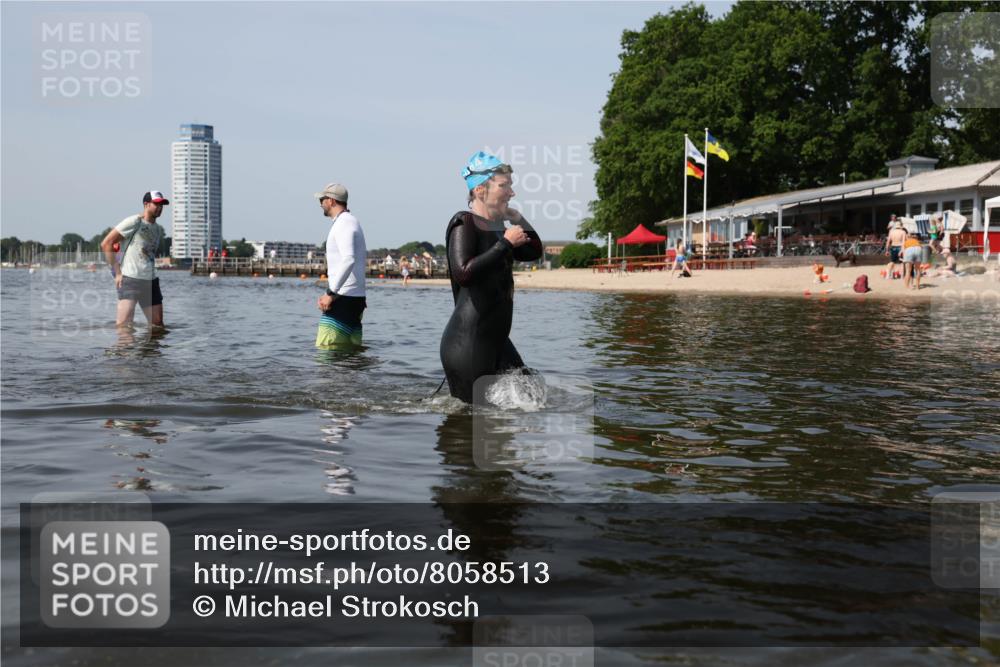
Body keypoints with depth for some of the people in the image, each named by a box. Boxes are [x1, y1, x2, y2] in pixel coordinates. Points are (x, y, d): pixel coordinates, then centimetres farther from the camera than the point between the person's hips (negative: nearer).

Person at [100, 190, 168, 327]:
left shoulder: (159, 230, 16)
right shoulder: (134, 222, -5)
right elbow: (106, 244, -9)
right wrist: (117, 273, -12)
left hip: (151, 281, 7)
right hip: (130, 280, -7)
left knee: (157, 324, 7)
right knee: (124, 324, -17)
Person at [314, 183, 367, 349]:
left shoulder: (343, 223, -12)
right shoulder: (351, 221, 21)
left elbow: (349, 260, -27)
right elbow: (363, 254, 33)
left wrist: (330, 293, -26)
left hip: (343, 298, -11)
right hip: (356, 298, 11)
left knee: (326, 348, -14)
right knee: (351, 348, 11)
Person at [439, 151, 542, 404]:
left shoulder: (495, 226, 14)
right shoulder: (464, 223, -12)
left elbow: (534, 252, 25)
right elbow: (464, 273, -27)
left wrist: (518, 218, 10)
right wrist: (505, 243, -20)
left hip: (497, 340, 9)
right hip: (467, 343, -9)